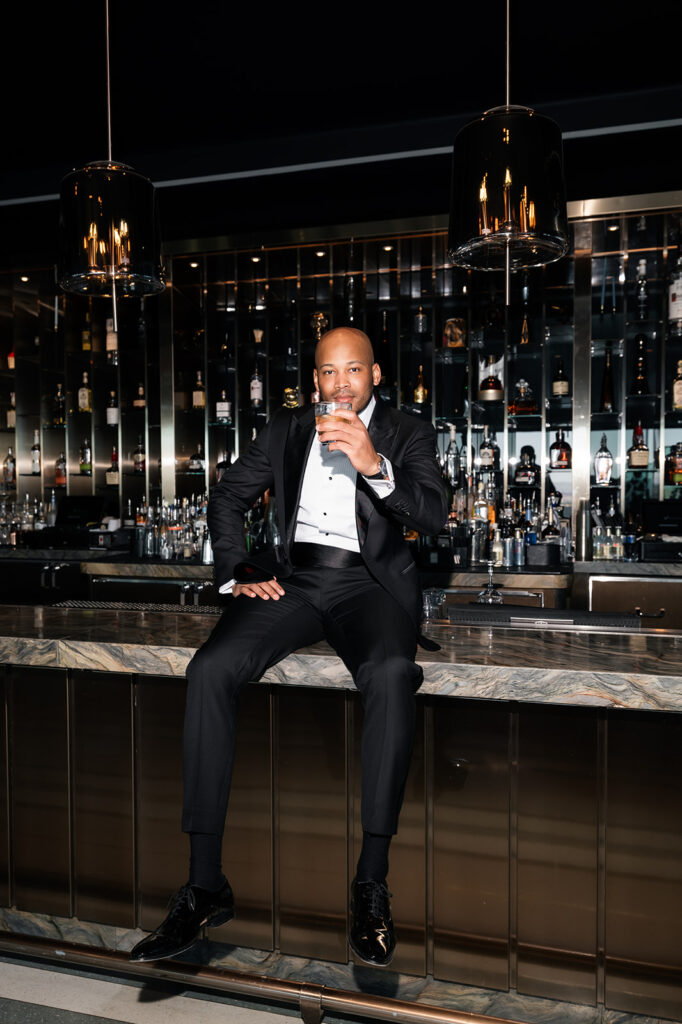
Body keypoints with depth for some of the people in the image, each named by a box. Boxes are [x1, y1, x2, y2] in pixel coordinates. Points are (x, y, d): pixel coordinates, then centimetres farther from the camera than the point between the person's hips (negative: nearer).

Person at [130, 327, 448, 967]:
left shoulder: (407, 434, 11)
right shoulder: (285, 430, 18)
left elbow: (433, 516, -3)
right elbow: (227, 497, 19)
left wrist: (374, 465, -19)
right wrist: (238, 573, 4)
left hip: (369, 583, -2)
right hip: (293, 578, 3)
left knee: (391, 672, -36)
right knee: (209, 670, -24)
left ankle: (371, 882, -21)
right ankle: (204, 887, -15)